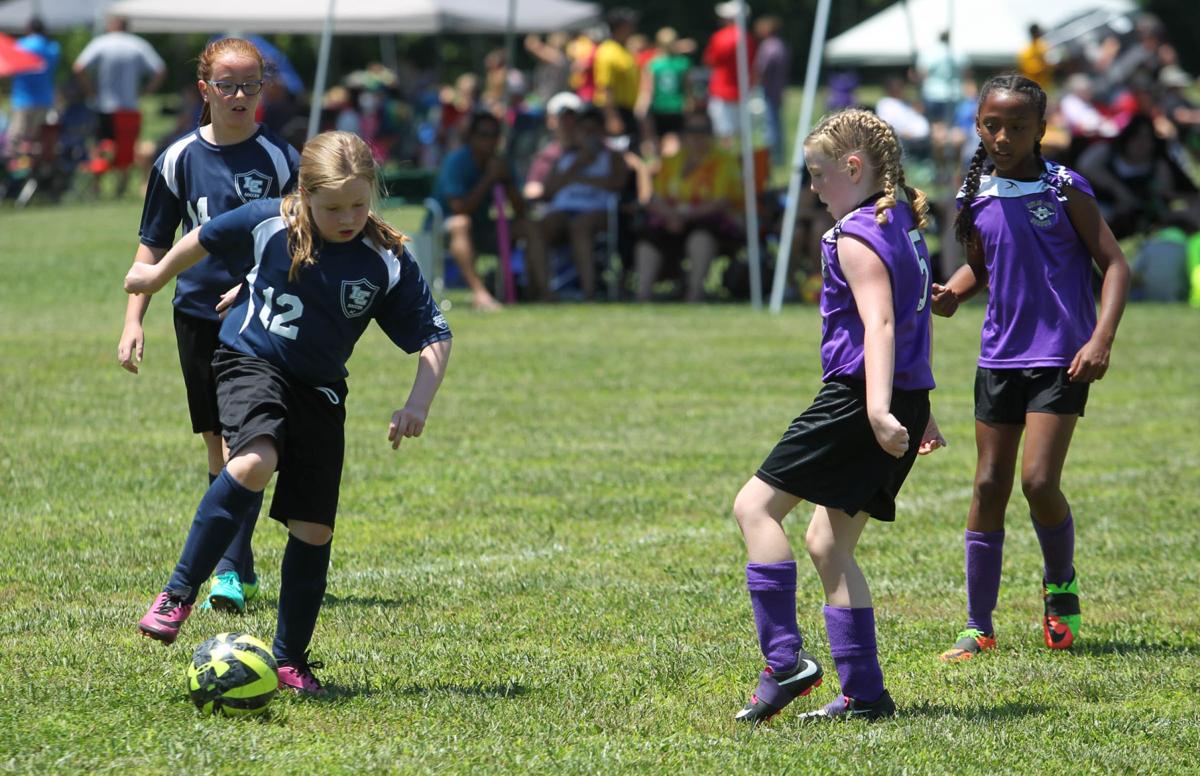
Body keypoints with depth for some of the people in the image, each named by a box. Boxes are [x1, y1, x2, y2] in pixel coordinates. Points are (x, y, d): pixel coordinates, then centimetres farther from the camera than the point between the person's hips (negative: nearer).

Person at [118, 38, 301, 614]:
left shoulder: (279, 159, -4)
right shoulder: (180, 158, 3)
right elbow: (154, 245, 9)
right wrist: (133, 320, 3)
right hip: (197, 314, 3)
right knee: (218, 445, 8)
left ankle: (231, 571, -12)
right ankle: (239, 566, 19)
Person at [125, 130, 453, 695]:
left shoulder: (387, 261, -13)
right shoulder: (267, 223, -14)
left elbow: (434, 337, -7)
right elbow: (206, 239, 6)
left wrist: (418, 404, -21)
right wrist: (159, 273, 22)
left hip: (319, 391, 3)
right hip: (252, 364, -3)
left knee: (313, 529, 3)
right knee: (253, 464, -33)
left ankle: (290, 659, 19)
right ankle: (178, 595, -24)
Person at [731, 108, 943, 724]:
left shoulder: (856, 238, -11)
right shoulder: (905, 227, 18)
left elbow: (879, 325, -24)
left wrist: (877, 409, -34)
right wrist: (917, 411, 34)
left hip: (857, 397, -9)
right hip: (908, 402, 9)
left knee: (756, 505, -5)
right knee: (828, 544, 13)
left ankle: (785, 660, -13)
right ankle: (863, 695, 9)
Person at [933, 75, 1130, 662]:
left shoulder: (1065, 191, -8)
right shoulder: (977, 198, 5)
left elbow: (1114, 265, -6)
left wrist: (1101, 339, -18)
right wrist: (950, 292, -1)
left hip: (1060, 358, -5)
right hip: (999, 355, 5)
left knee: (1039, 481, -14)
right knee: (989, 486, 5)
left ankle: (1061, 585, 14)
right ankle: (978, 625, 11)